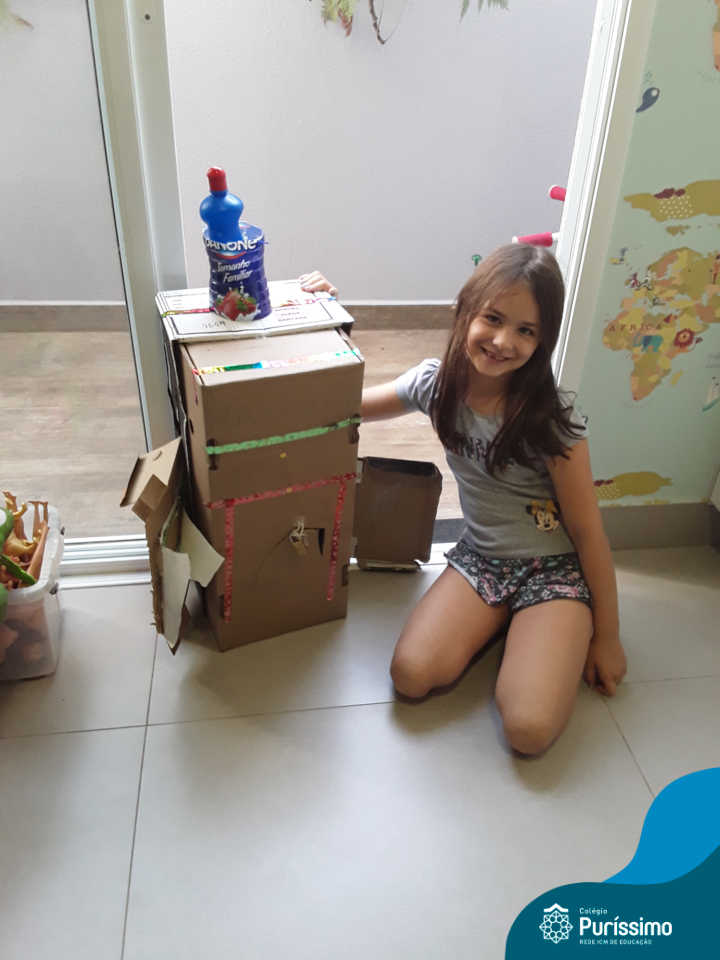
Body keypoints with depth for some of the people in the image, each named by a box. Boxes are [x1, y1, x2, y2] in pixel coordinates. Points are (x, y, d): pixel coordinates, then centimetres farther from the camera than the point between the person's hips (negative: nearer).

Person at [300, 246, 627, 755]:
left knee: (529, 730, -23)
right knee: (411, 674, -20)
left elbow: (588, 531, -12)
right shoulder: (437, 383, -7)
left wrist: (607, 637, -5)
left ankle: (548, 640, 9)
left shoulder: (552, 416, -20)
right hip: (479, 558, 4)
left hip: (555, 571, -4)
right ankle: (501, 624, 8)